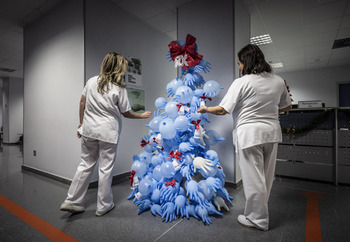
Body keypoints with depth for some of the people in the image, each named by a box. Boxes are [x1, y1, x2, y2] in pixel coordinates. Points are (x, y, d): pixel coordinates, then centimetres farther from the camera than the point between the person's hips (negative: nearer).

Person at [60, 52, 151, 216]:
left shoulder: (91, 81, 5)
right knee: (106, 168, 7)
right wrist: (143, 115, 13)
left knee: (86, 164, 17)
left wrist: (81, 123, 19)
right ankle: (103, 206, 22)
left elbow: (82, 103, 9)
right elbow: (126, 113, -2)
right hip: (108, 132, -5)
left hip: (89, 130, 5)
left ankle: (72, 201, 25)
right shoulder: (119, 89, -9)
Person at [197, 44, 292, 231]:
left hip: (249, 133, -7)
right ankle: (259, 211, 39)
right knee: (266, 176, 19)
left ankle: (258, 219, 22)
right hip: (272, 131, 7)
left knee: (253, 177, 6)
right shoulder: (278, 81, 7)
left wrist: (206, 109, 2)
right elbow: (287, 106, 17)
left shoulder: (241, 82, -13)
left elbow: (222, 110, -15)